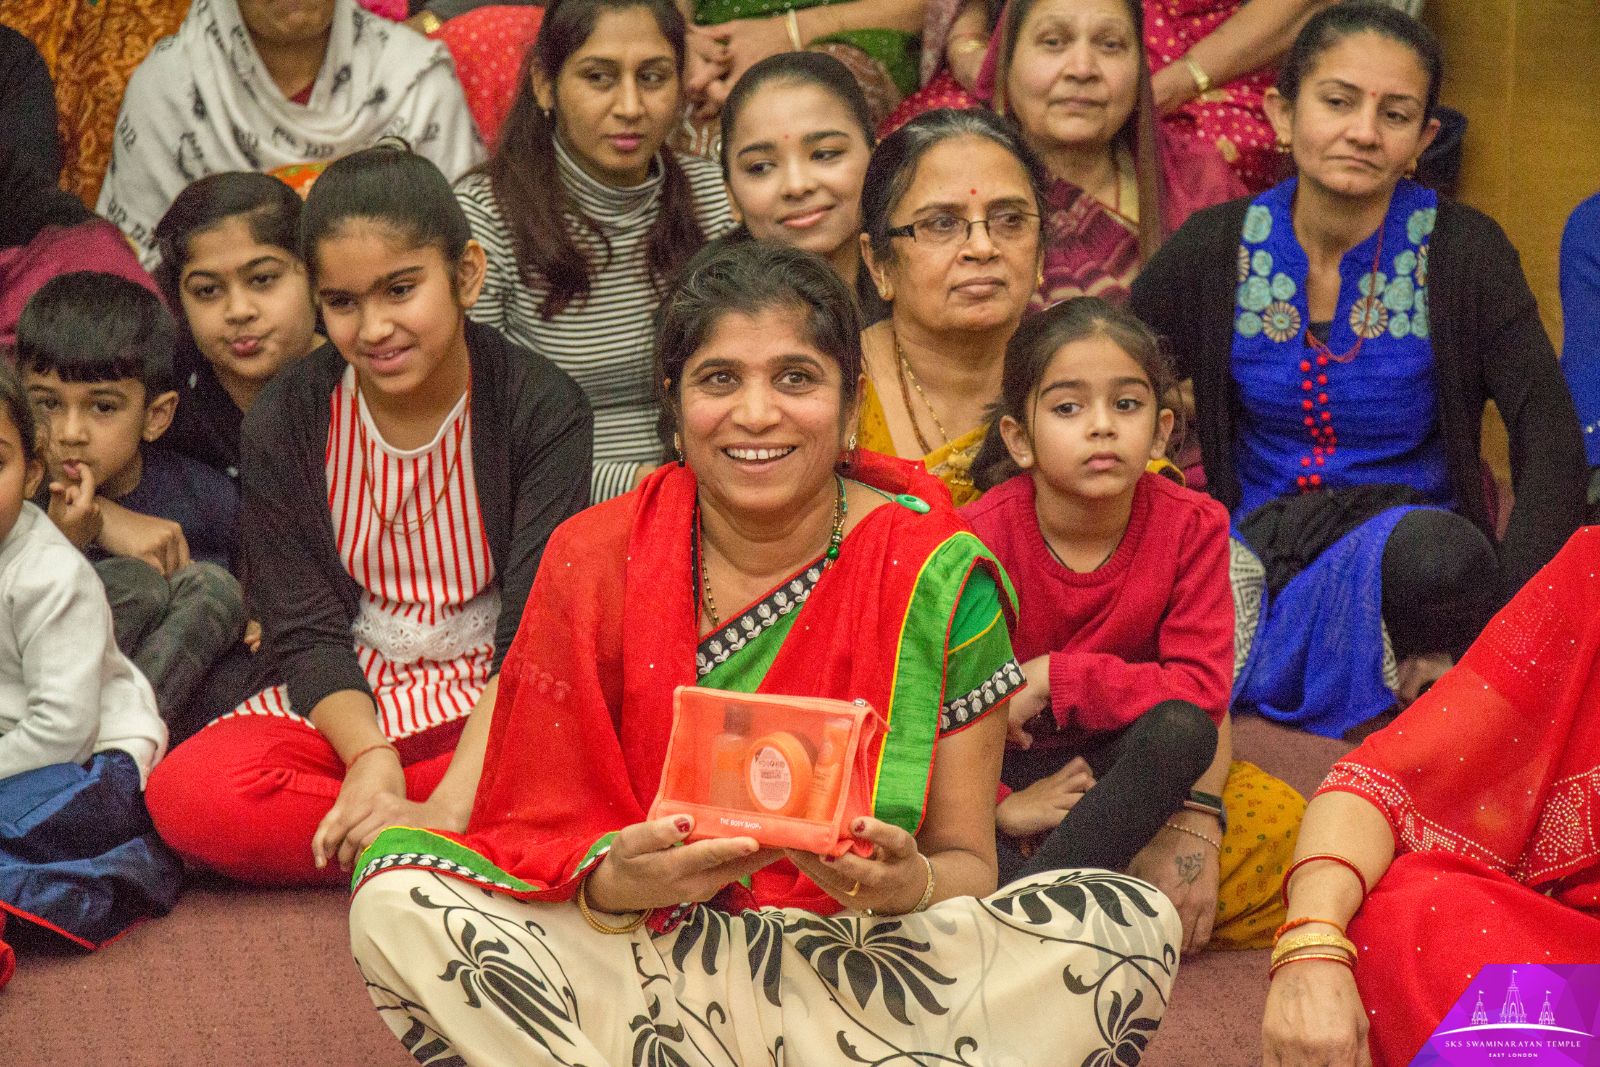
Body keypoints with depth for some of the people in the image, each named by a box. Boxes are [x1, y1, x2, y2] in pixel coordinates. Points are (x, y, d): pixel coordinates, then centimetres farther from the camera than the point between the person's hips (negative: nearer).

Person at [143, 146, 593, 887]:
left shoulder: (541, 408, -9)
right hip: (347, 699, 3)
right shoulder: (286, 421, -2)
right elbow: (307, 632, -4)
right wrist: (370, 759, -25)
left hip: (496, 697, -3)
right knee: (186, 793, -27)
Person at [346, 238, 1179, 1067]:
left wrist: (910, 884, -26)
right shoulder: (594, 562, -3)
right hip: (643, 959, 0)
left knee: (1128, 925, -27)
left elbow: (968, 862, -2)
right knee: (397, 901, -25)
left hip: (865, 967, 0)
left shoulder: (938, 578, -5)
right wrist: (615, 879, -26)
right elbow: (541, 835, -2)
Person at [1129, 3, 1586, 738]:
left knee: (1438, 557, -39)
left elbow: (1552, 449, -12)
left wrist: (1493, 634, -22)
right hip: (1259, 535, 1)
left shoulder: (1463, 254, -7)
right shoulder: (1216, 251, -1)